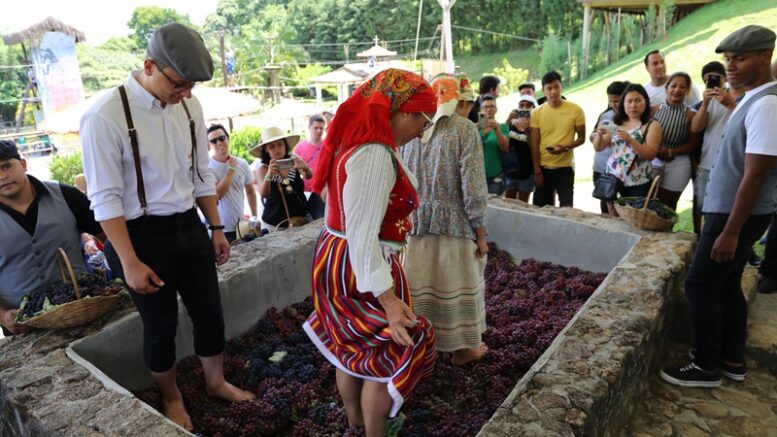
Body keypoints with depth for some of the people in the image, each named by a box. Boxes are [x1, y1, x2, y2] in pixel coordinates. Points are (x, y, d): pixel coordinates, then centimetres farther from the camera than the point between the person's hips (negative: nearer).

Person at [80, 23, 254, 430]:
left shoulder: (190, 106, -2)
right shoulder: (105, 116, -19)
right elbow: (105, 198, -16)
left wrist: (217, 229, 11)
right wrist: (130, 262, -15)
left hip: (189, 226, 5)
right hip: (142, 234, -5)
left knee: (210, 312, 15)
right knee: (161, 325, 12)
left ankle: (216, 382, 43)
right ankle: (171, 398, 41)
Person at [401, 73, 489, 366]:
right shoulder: (464, 129, -11)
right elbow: (472, 185, -15)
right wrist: (481, 233, -6)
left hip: (414, 221, 4)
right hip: (453, 221, -3)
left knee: (418, 283, 15)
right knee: (457, 283, 12)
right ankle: (462, 348, 28)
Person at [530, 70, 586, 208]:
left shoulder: (576, 110, -4)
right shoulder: (537, 113, -1)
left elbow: (581, 138, 3)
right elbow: (534, 145, 0)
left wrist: (565, 147, -18)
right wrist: (537, 171, -4)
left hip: (565, 168, -1)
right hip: (543, 168, 2)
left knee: (566, 207, -3)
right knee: (541, 208, 7)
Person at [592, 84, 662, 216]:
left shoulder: (652, 125, -1)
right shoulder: (617, 123, 10)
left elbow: (650, 154, -12)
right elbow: (598, 147, 8)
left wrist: (630, 140, -24)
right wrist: (599, 135, -13)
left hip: (638, 183, -4)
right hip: (612, 178, 4)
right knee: (613, 219, 8)